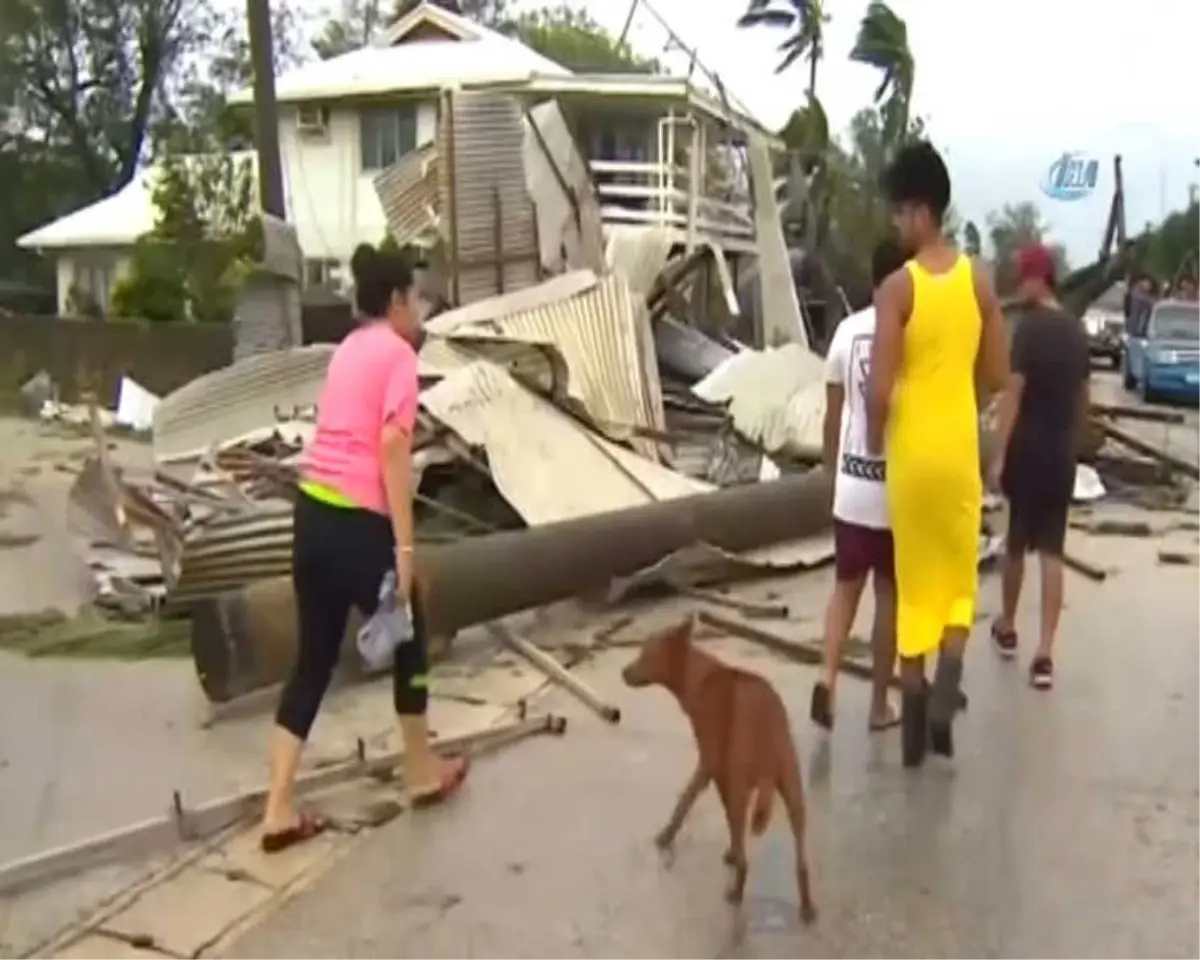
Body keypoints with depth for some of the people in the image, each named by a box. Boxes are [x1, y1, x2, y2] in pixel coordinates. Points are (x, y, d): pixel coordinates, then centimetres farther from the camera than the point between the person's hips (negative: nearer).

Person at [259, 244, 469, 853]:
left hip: (312, 512, 8)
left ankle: (279, 810, 14)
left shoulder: (349, 350, 16)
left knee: (314, 659, 12)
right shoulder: (398, 354, -8)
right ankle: (422, 772, 31)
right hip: (357, 522, -8)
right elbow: (392, 449, -16)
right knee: (407, 639, 14)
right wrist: (404, 545, -17)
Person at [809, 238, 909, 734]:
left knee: (846, 587, 16)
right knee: (889, 594, 11)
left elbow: (832, 417, 5)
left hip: (852, 483, 2)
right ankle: (879, 704, 20)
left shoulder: (846, 331, 0)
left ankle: (828, 677, -4)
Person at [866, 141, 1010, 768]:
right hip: (960, 449, 3)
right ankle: (945, 691, -5)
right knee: (958, 577, 16)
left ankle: (914, 720, 15)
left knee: (915, 581, 9)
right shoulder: (980, 282, 0)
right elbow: (997, 377, 4)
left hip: (911, 451, -3)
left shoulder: (897, 288, -13)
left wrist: (874, 440, 1)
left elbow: (879, 389, -18)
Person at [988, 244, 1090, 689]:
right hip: (1062, 455, 5)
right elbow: (1083, 397, 15)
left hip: (1026, 451, -5)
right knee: (1051, 552, 2)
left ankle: (1007, 627, 32)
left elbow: (1012, 394, -17)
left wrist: (998, 455, -16)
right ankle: (1044, 654, -2)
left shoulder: (1029, 328, -13)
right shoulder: (1077, 331, 8)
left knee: (1016, 543, 13)